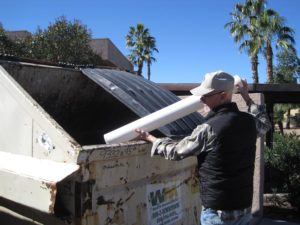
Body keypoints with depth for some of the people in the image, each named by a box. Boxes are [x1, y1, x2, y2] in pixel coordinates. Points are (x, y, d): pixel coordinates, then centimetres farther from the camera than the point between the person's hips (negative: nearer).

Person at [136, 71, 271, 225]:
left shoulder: (209, 129, -21)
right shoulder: (249, 121, -2)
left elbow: (176, 151, -7)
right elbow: (264, 124, 24)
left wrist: (149, 138, 8)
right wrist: (247, 97, 31)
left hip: (218, 212, -6)